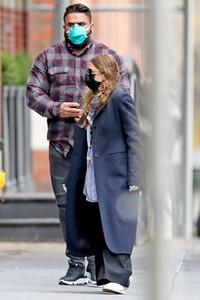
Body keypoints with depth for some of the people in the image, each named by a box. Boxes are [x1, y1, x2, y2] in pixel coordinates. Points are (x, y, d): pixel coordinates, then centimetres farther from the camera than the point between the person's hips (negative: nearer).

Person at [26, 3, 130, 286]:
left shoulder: (110, 57, 9)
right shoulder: (48, 57, 11)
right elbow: (33, 92, 8)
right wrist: (56, 109, -10)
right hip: (61, 143, 2)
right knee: (67, 202, 1)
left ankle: (97, 264, 3)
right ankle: (76, 264, 7)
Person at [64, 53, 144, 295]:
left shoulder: (120, 99, -7)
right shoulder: (89, 101, 16)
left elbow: (134, 139, -10)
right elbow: (81, 144, 17)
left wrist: (134, 177, -16)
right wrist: (70, 179, 15)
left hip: (115, 175, -8)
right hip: (93, 178, 8)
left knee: (116, 225, -10)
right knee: (96, 227, 8)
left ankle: (118, 277, -13)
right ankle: (104, 275, 14)